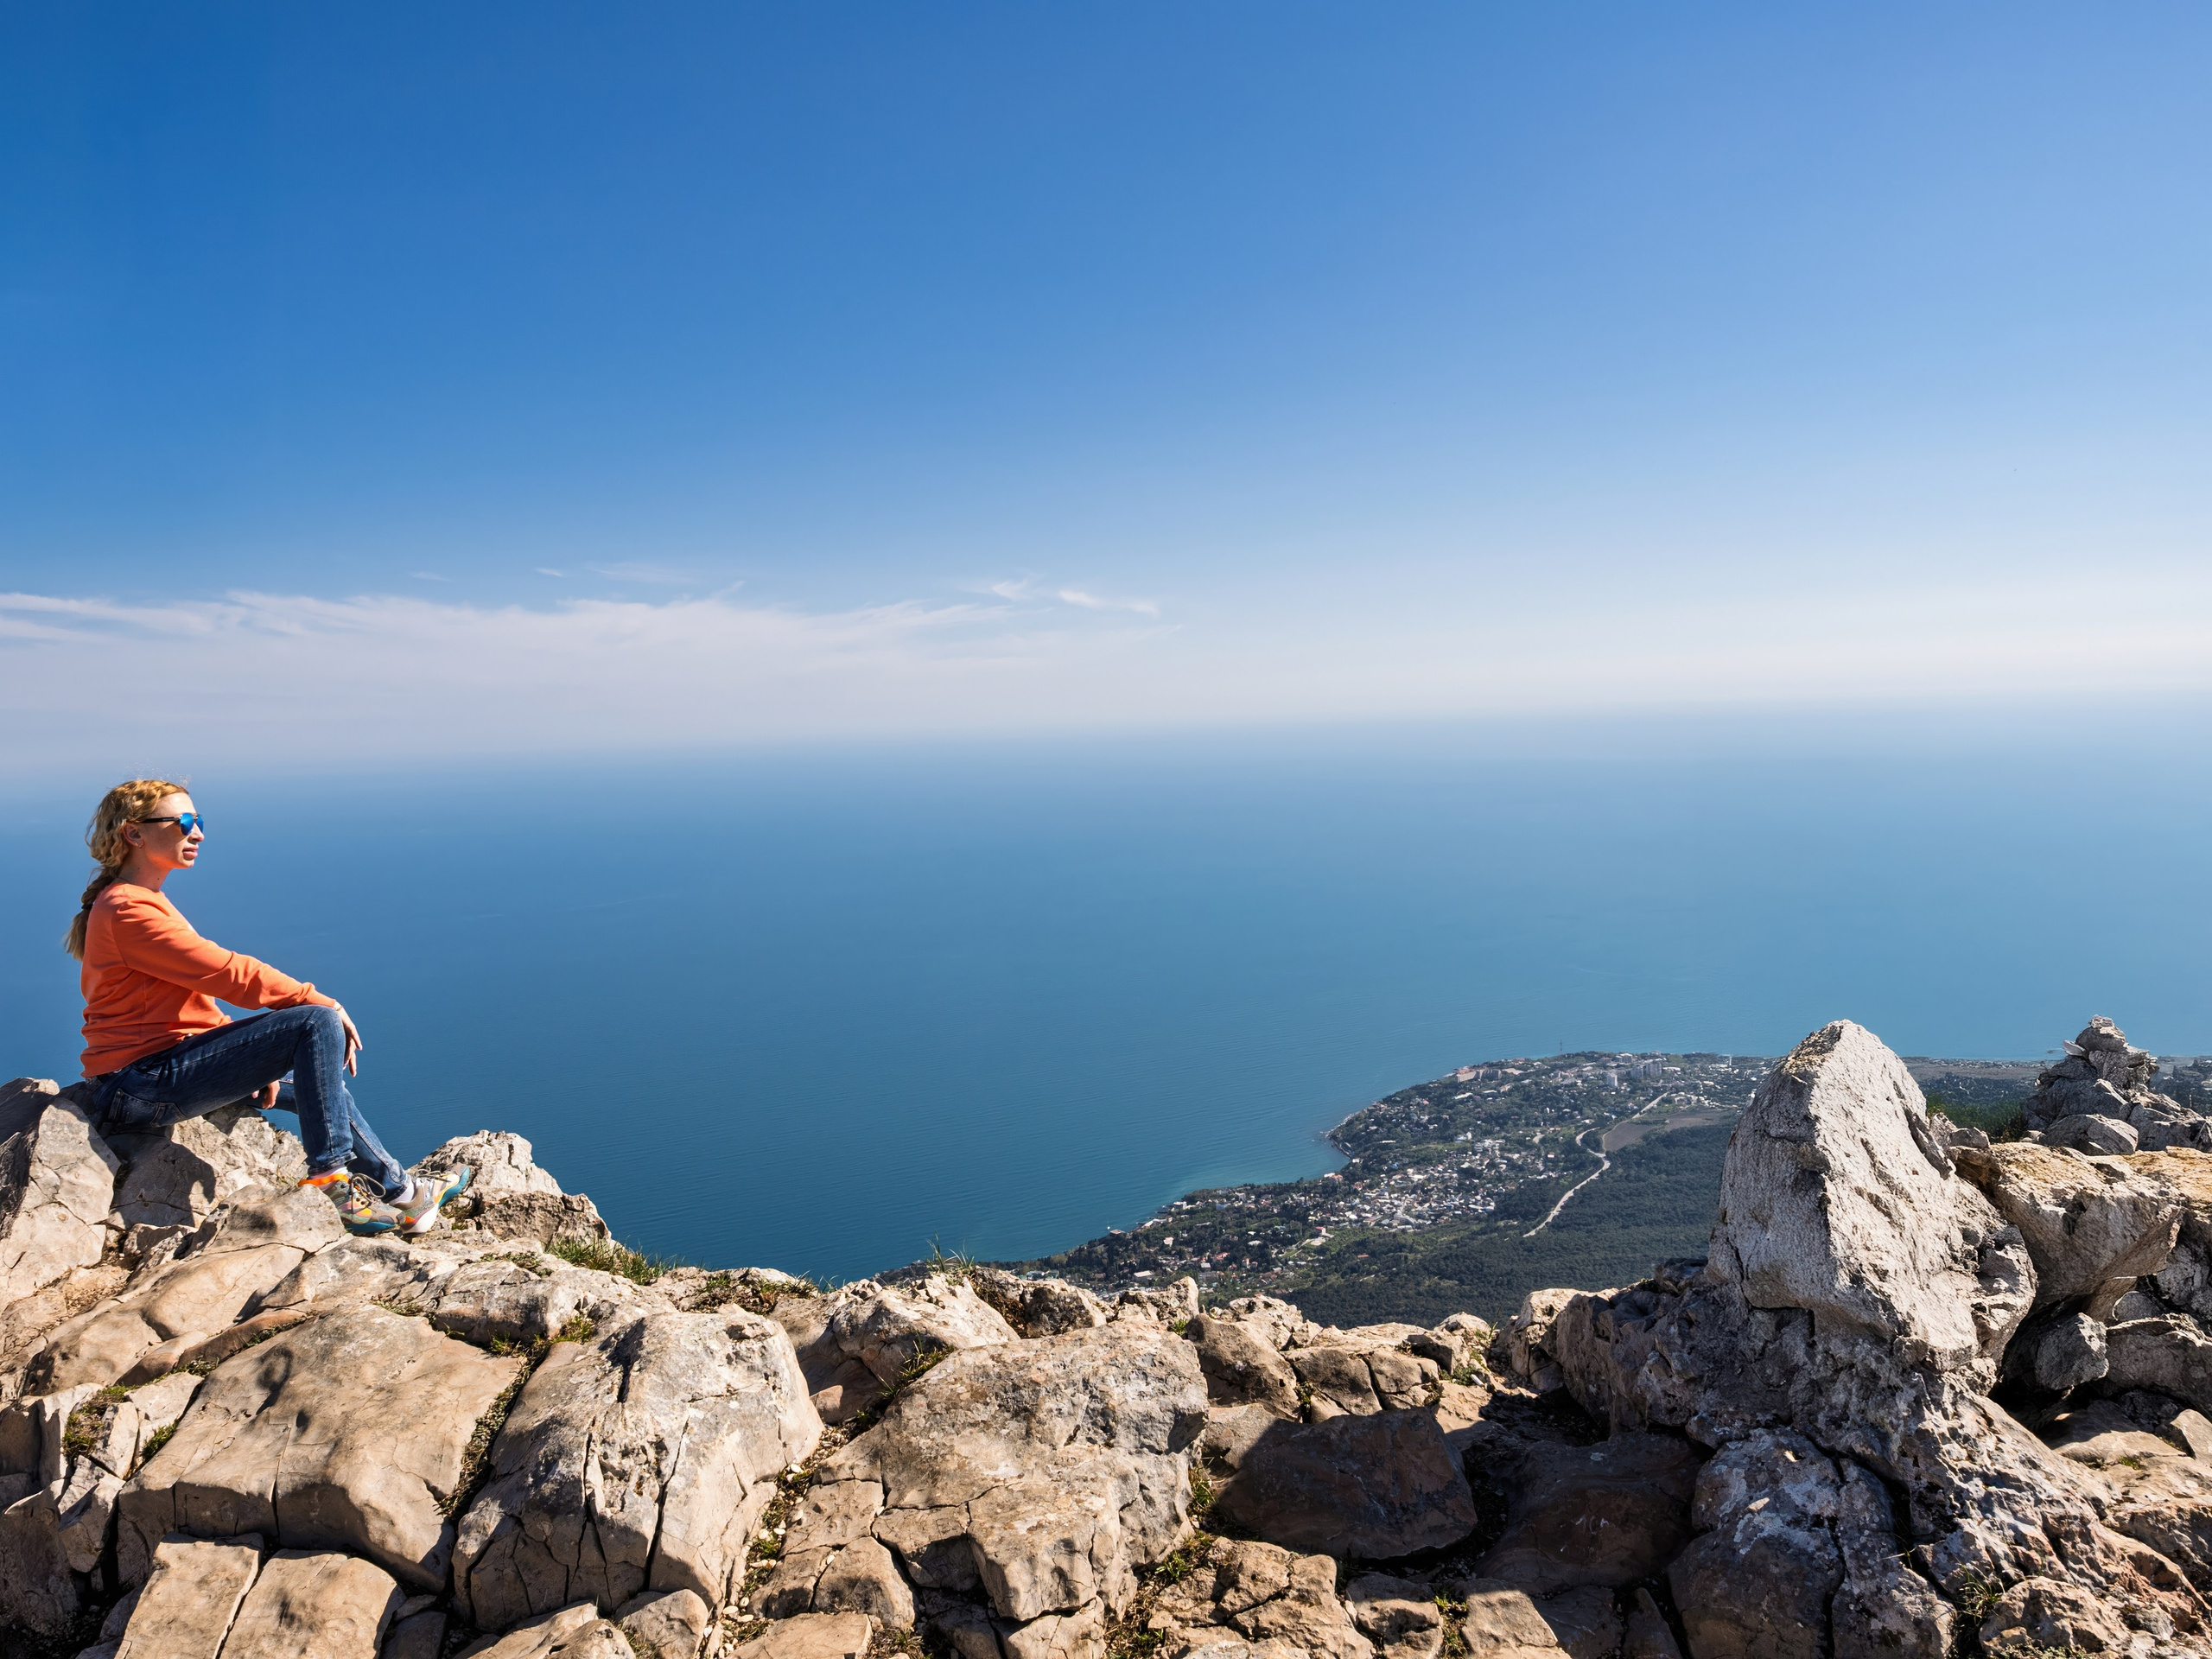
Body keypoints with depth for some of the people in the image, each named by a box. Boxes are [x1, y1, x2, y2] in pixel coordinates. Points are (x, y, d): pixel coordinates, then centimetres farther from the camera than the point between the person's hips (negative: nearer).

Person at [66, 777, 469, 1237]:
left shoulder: (143, 902, 18)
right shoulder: (128, 910, -16)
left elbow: (203, 989, 16)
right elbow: (228, 972, -20)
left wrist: (254, 1059, 8)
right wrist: (324, 1002, -14)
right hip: (141, 1087, -11)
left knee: (318, 1086, 19)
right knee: (318, 1025, -20)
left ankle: (398, 1190, 23)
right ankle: (330, 1175, -11)